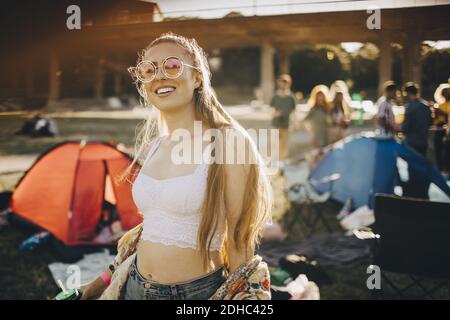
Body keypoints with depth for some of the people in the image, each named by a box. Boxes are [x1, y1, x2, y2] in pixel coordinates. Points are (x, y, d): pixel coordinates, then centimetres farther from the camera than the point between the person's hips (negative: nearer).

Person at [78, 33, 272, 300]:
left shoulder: (226, 144, -14)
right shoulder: (152, 146, 5)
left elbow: (239, 242, -12)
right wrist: (105, 281, 17)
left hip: (198, 292, -6)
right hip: (136, 287, 6)